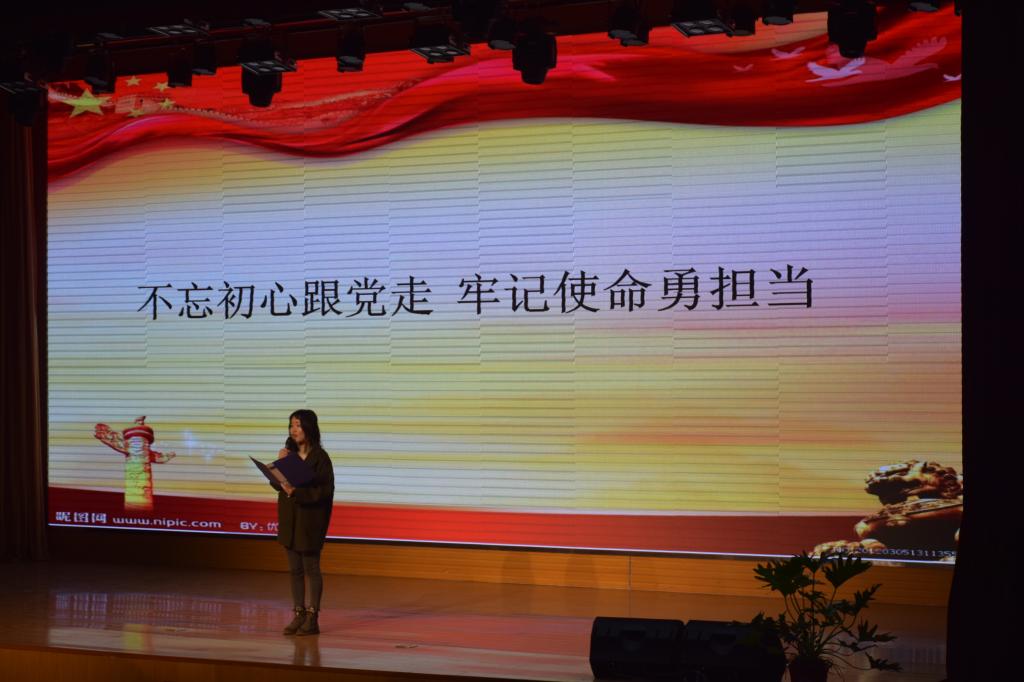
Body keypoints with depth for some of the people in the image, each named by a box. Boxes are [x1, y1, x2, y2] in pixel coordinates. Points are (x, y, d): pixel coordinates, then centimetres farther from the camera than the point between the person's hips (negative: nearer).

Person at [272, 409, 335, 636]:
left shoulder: (320, 457, -10)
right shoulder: (289, 453, 8)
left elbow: (325, 490, -14)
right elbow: (276, 483, 10)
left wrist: (296, 492, -21)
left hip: (310, 519, -6)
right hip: (289, 517, 6)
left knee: (311, 568, -1)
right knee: (295, 569, 9)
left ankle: (312, 618, 4)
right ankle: (299, 615, 14)